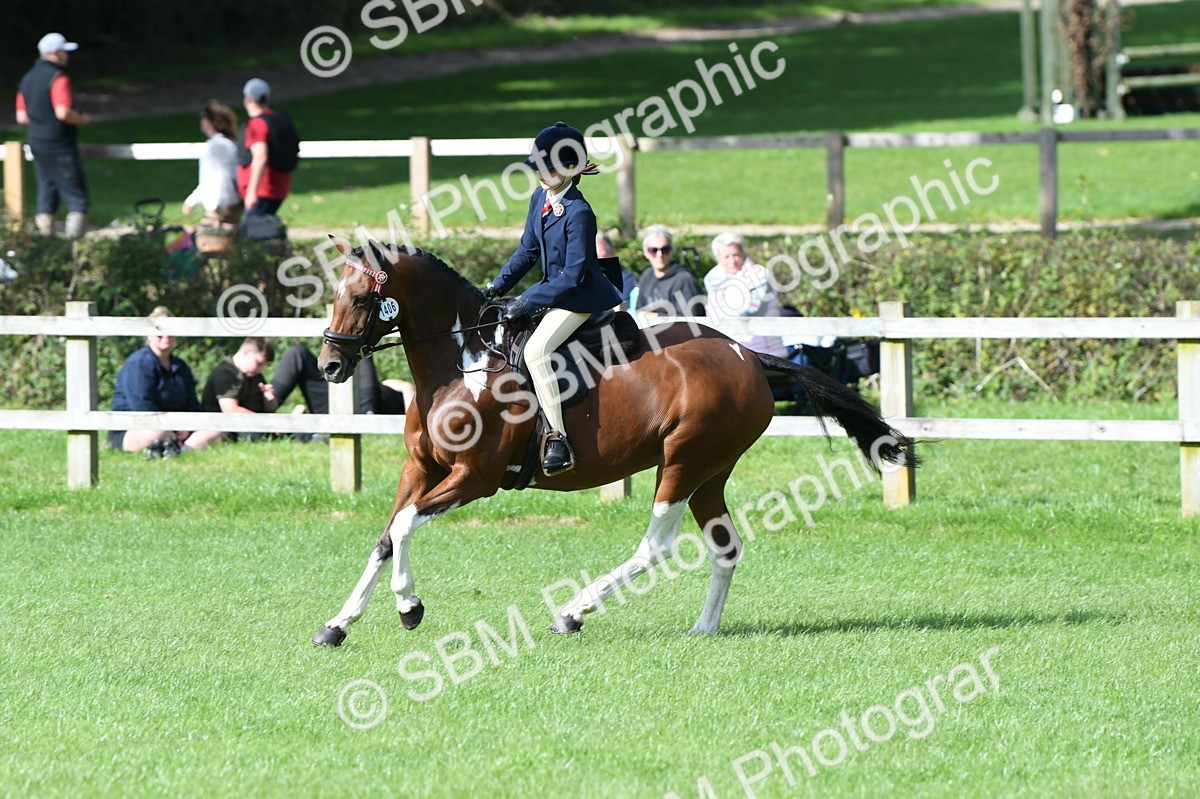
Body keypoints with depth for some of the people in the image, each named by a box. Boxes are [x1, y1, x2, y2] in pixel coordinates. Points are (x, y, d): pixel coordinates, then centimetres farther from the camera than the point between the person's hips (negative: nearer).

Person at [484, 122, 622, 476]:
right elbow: (528, 251, 15)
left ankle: (558, 439, -32)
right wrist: (498, 286, 4)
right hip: (553, 292, 10)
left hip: (581, 297, -10)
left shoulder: (579, 213, -23)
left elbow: (572, 276, -22)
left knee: (536, 350, -30)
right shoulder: (540, 198, 4)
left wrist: (527, 302, -21)